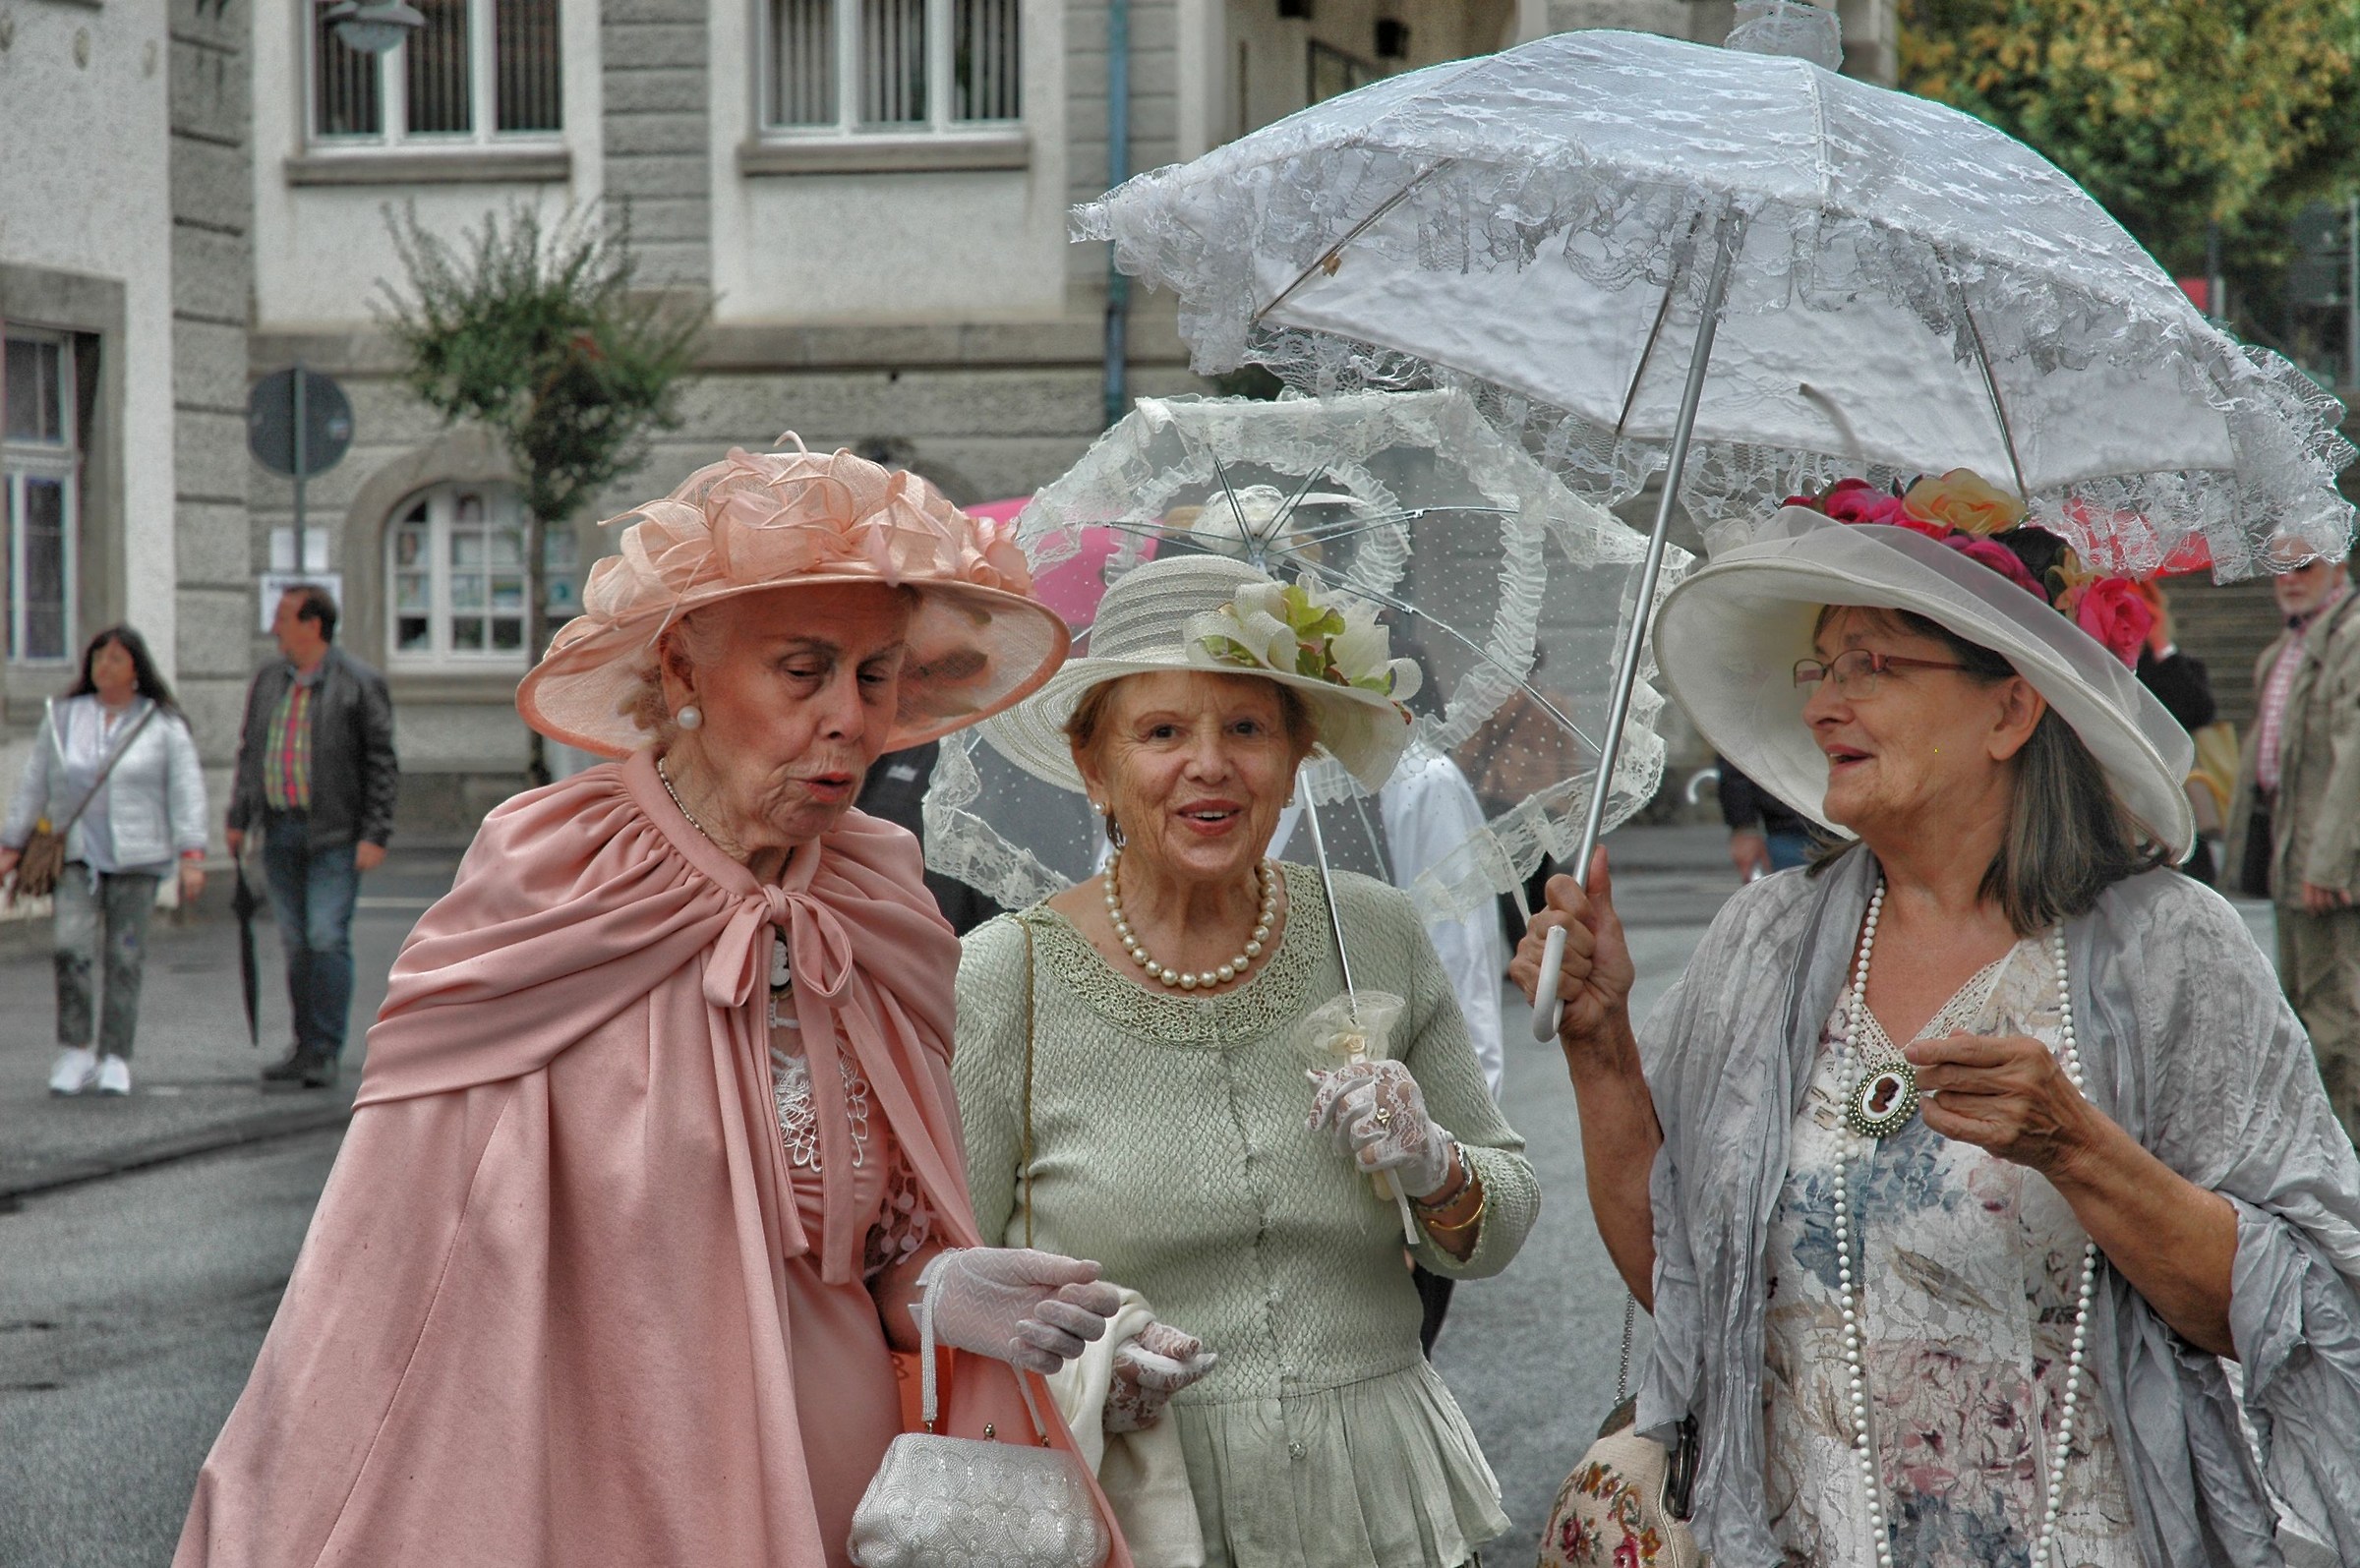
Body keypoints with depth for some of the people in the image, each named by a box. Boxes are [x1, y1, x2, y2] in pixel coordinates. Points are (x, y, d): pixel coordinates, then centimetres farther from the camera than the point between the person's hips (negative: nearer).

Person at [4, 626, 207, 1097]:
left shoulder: (162, 724, 1)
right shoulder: (62, 718, 7)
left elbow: (187, 791, -3)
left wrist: (191, 856, -13)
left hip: (135, 858, -1)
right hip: (76, 855, 1)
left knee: (125, 956, -1)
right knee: (72, 947, -15)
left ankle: (114, 1059, 8)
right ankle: (75, 1052, -5)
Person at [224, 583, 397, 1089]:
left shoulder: (360, 684, -6)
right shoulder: (267, 680, 10)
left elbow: (382, 764, -7)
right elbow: (249, 750, 17)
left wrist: (376, 835, -13)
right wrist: (238, 819, 12)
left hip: (336, 835, -5)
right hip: (280, 832, 5)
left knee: (327, 938, -11)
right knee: (296, 944, 8)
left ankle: (327, 1052, -7)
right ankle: (304, 1048, 16)